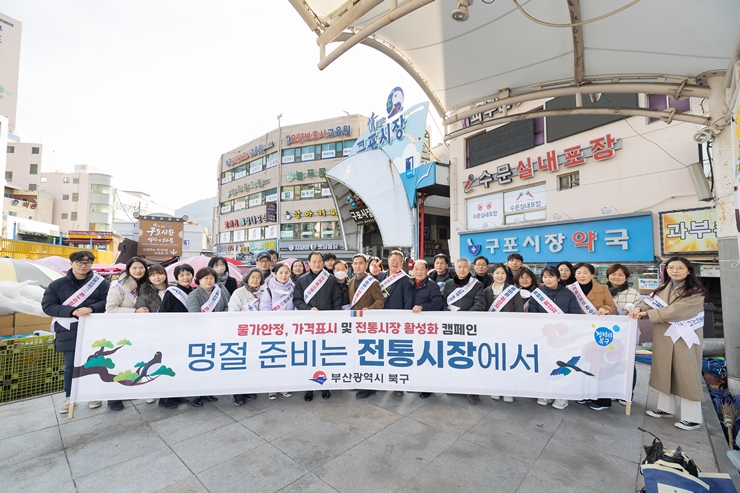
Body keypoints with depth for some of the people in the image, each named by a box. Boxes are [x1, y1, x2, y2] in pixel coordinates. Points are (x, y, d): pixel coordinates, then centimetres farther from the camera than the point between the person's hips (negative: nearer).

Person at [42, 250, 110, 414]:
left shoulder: (101, 283, -2)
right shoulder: (57, 284, 1)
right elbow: (47, 306, -2)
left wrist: (92, 308, -23)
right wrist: (72, 311, -18)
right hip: (69, 333, 1)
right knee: (70, 366, 11)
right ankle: (69, 397, 30)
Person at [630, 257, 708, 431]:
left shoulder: (696, 292, -11)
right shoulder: (663, 288, 10)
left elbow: (675, 311, -21)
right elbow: (650, 302, 3)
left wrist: (646, 314, -20)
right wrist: (639, 308, -19)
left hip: (685, 339, -6)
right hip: (664, 338, 6)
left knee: (686, 375, -1)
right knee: (664, 372, 13)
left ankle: (692, 418, 11)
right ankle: (665, 408, 26)